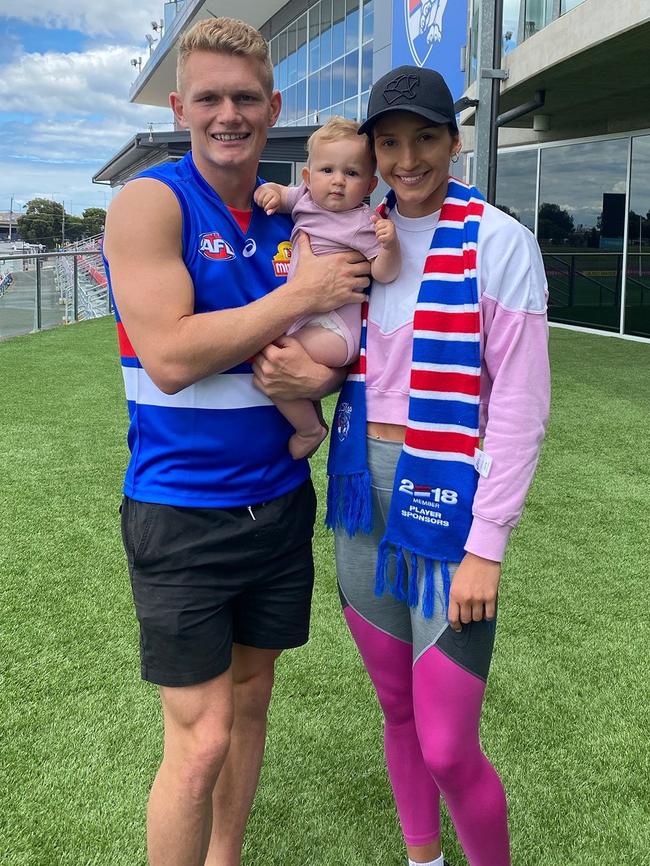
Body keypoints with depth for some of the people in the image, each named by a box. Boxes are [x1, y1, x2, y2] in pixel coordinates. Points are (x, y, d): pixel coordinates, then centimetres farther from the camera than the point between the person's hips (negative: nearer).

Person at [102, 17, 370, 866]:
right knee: (201, 740, -2)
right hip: (182, 515, -6)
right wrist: (300, 295, -16)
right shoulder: (151, 202, -10)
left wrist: (316, 372, -11)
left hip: (280, 501, 6)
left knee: (250, 699, 17)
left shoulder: (291, 221, 8)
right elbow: (169, 356, -21)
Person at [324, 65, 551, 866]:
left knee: (448, 752, -1)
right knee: (398, 711, 18)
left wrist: (487, 547, -15)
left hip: (448, 501, -5)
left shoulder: (498, 242, -10)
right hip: (363, 496, 5)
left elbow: (520, 406, -12)